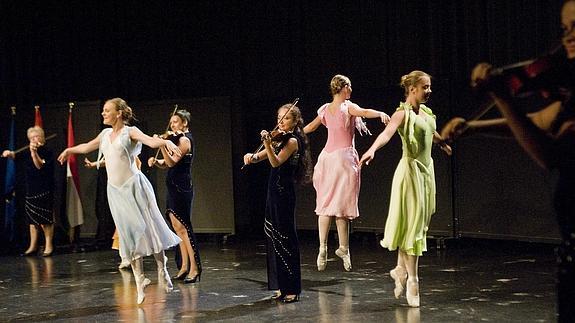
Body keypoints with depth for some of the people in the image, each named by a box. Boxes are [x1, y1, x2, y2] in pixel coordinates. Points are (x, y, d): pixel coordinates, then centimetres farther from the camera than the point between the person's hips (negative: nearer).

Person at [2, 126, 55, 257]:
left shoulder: (47, 153, -7)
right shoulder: (29, 153, 14)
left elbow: (40, 165, -21)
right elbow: (16, 155, 17)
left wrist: (34, 152, -32)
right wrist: (8, 153, -4)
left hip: (44, 191, -7)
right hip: (31, 190, 7)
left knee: (45, 219, -8)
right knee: (32, 218, 9)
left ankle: (49, 245, -1)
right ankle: (33, 246, 15)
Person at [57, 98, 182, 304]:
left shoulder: (130, 132, -5)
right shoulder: (105, 134, 13)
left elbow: (151, 141, -23)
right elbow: (87, 147, 30)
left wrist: (166, 141, -43)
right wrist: (70, 150, 45)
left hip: (134, 186, -5)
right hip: (115, 190, 5)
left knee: (148, 227, -2)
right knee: (129, 235, 3)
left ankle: (162, 270, 18)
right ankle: (139, 283, 6)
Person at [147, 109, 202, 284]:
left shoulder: (184, 140, -9)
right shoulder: (177, 139, 18)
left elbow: (172, 162, -21)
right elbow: (166, 164, 15)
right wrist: (156, 161, -5)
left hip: (182, 187, -9)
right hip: (174, 187, 9)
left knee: (183, 226, -11)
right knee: (178, 227, 9)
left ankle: (195, 268, -11)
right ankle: (185, 266, 13)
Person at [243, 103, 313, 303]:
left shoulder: (292, 141, -10)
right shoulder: (278, 140, 16)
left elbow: (276, 162, -22)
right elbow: (261, 157, 13)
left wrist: (268, 144, -36)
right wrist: (251, 156, -8)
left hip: (284, 194, -9)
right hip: (274, 193, 9)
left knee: (285, 239, -7)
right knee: (274, 239, 11)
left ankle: (292, 289, -4)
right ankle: (281, 286, 18)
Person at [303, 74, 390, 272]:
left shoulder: (325, 109, 10)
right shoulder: (347, 107, -7)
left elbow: (309, 128, 24)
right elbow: (364, 112, -29)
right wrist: (381, 114, -46)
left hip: (327, 157, 6)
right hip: (344, 158, -6)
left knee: (325, 204, 7)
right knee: (342, 206, -3)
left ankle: (323, 248, 3)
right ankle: (343, 248, 1)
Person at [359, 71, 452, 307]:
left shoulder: (426, 112, 10)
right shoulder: (403, 113, -14)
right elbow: (387, 132, -34)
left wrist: (443, 143, 53)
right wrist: (372, 149, -53)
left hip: (427, 169, 8)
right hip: (411, 169, -8)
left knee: (420, 223, 12)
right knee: (412, 223, -6)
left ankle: (401, 269, 26)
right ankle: (412, 279, 0)